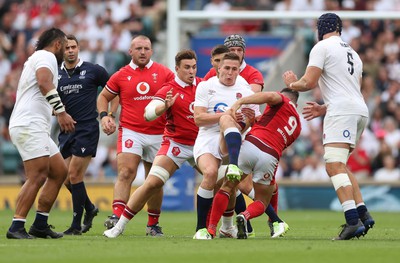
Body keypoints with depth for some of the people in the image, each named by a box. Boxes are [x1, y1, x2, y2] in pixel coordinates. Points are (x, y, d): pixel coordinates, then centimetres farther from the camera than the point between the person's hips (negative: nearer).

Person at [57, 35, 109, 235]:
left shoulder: (93, 70, -3)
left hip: (87, 129, -5)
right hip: (66, 130, 5)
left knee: (74, 175, -11)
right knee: (67, 179, 5)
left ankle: (77, 224, -3)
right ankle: (90, 209, 31)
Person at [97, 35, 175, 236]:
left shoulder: (164, 73, 5)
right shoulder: (121, 76, 5)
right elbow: (103, 97, 17)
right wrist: (104, 116, -1)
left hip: (158, 134, 2)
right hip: (131, 132, -2)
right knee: (125, 173, -20)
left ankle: (153, 223, 22)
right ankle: (117, 216, -29)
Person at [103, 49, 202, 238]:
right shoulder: (169, 90, -11)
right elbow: (148, 113, -23)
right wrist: (165, 106, -41)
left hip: (200, 143, 4)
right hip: (175, 143, -4)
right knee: (152, 183, -16)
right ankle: (120, 225, -8)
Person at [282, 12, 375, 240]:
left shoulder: (322, 47, 1)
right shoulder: (353, 54, 27)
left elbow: (309, 82, -5)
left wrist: (292, 84, 16)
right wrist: (323, 109, 32)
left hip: (342, 111, -9)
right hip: (360, 111, 9)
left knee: (334, 166, -15)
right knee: (340, 166, 19)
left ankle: (353, 221, -29)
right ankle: (363, 214, 9)